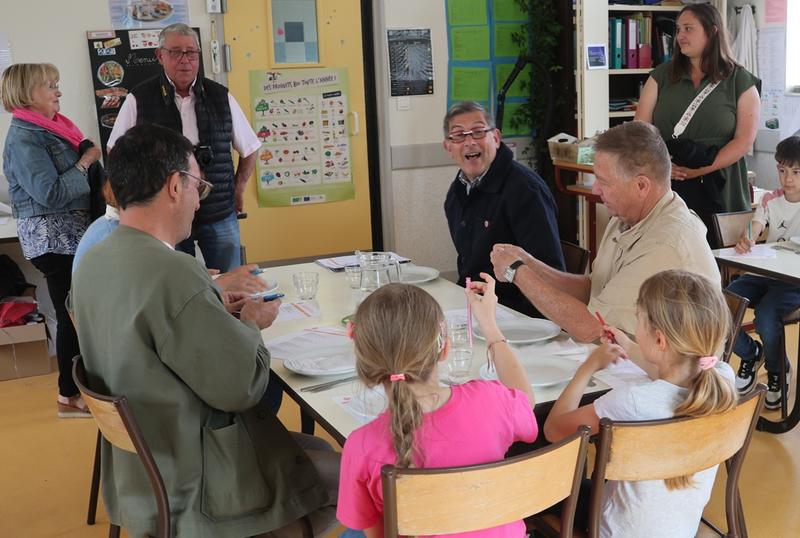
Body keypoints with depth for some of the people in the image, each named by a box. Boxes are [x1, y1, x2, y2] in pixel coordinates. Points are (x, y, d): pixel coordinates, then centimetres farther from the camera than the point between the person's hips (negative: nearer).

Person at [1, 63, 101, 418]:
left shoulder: (52, 127, 12)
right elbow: (51, 194, -23)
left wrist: (95, 157, 5)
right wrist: (85, 162, -15)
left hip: (73, 234, 8)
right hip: (53, 238, -8)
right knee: (72, 315, -1)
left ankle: (81, 384, 22)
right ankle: (70, 396, 11)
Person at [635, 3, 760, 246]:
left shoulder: (740, 81, 5)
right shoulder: (662, 76, 11)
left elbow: (744, 140, -2)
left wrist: (701, 170, -14)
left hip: (717, 189, -1)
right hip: (665, 186, 2)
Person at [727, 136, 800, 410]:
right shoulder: (771, 200, 9)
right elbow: (753, 228, -5)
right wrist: (745, 241, -31)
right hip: (764, 272, 5)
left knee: (766, 316, -32)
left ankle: (778, 372, 1)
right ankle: (750, 354, 14)